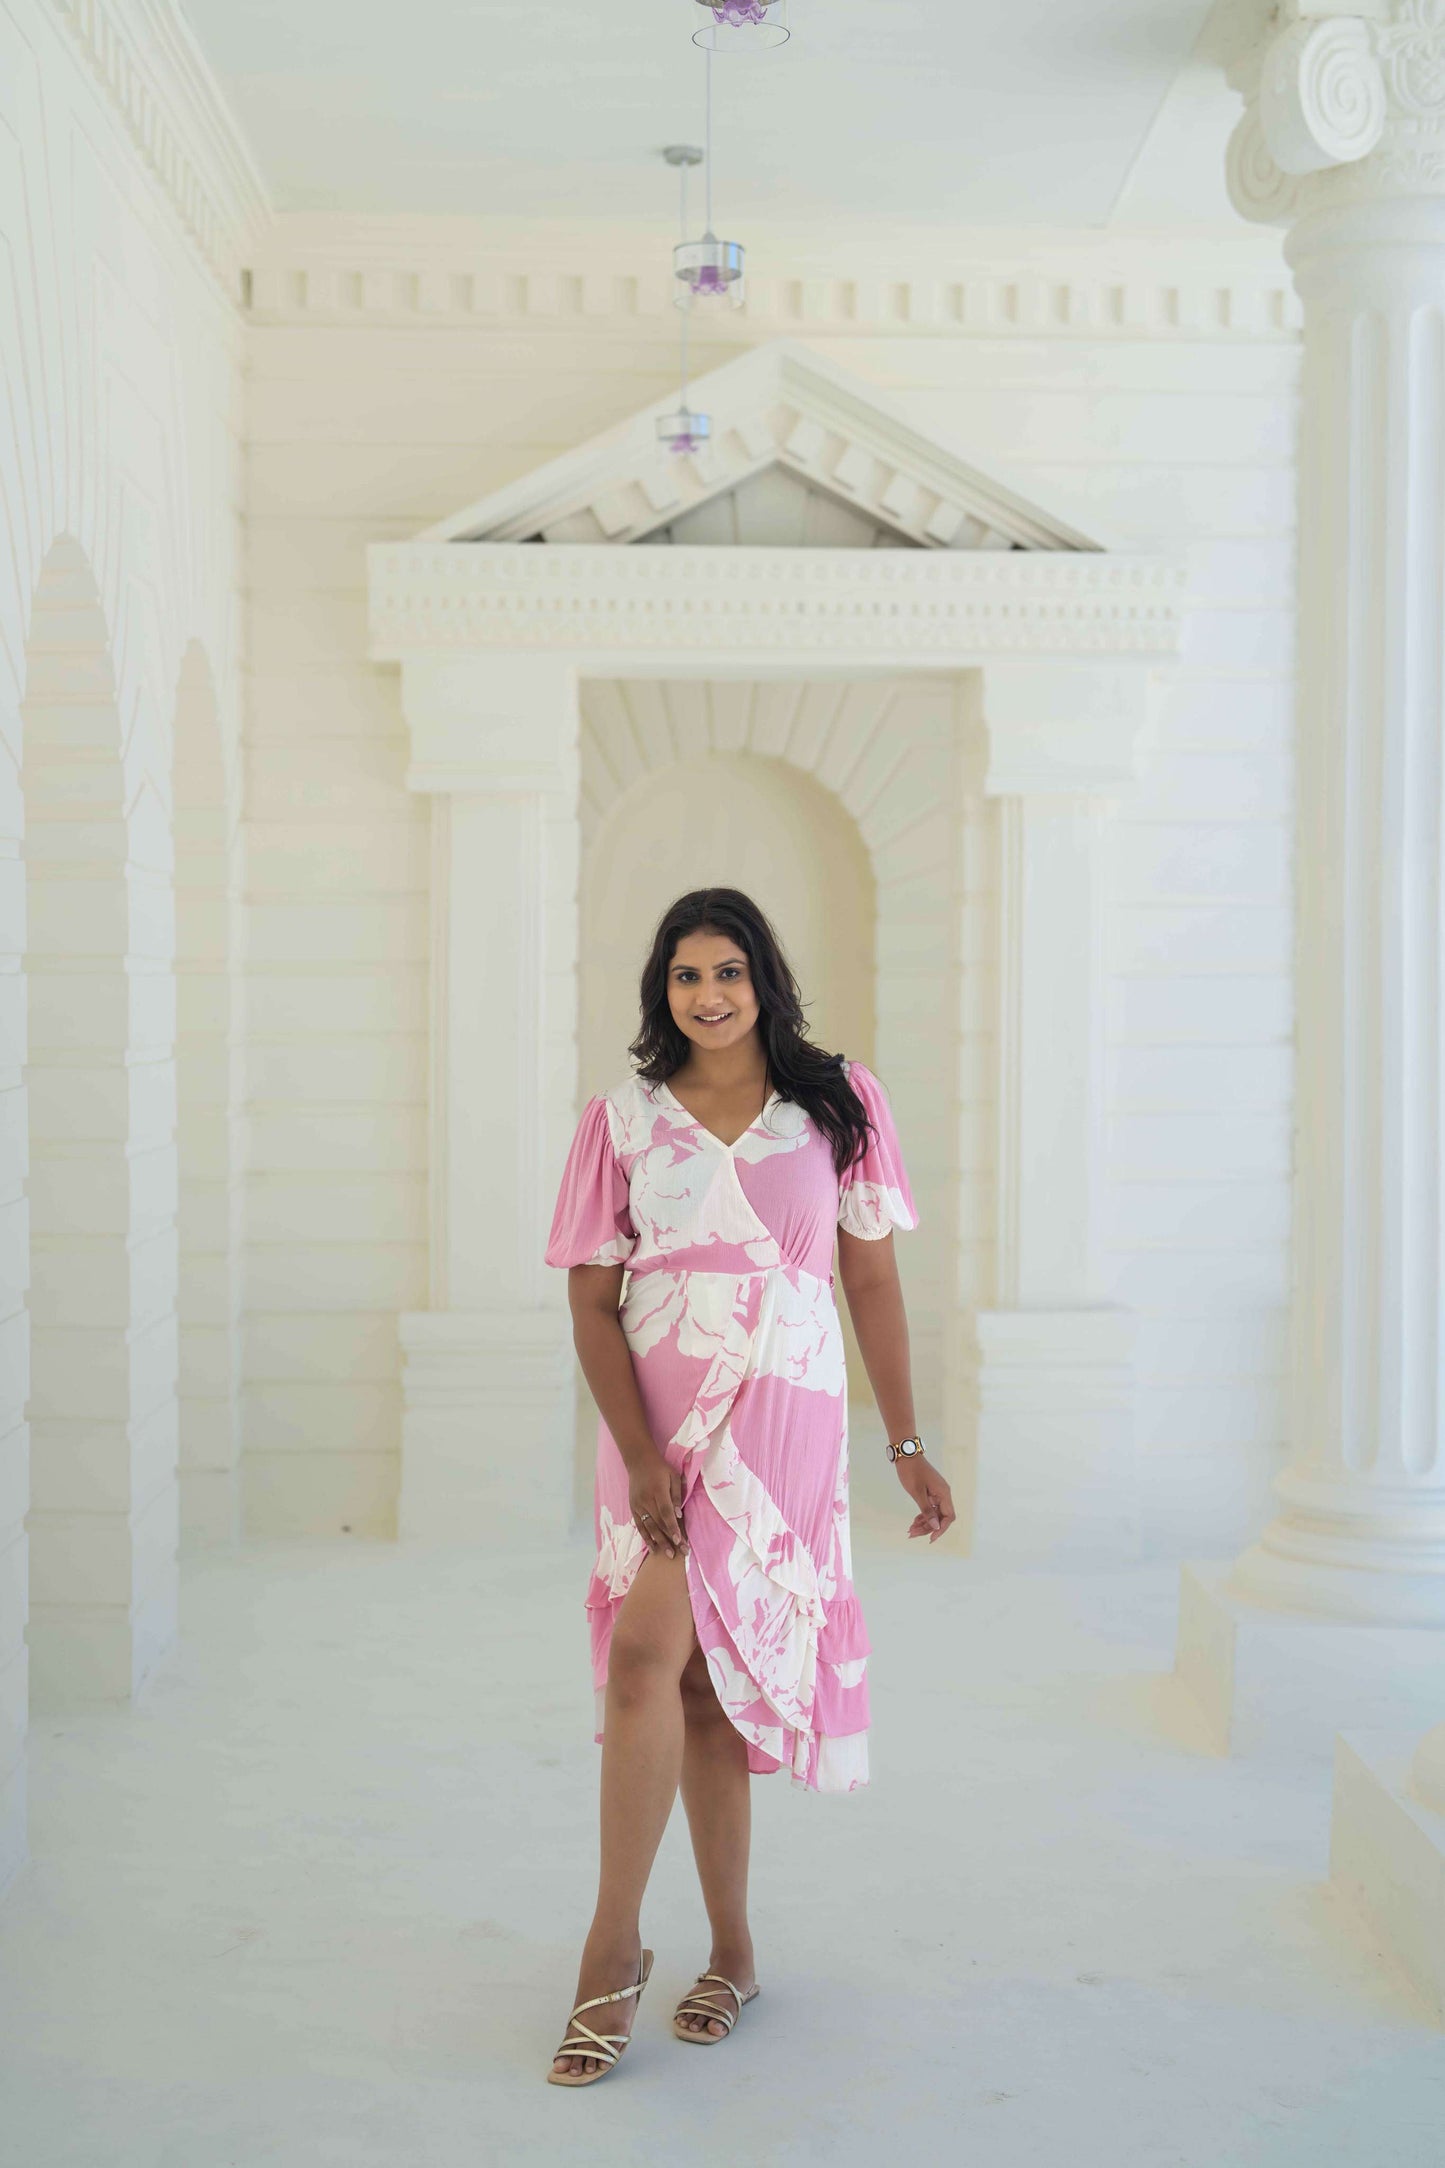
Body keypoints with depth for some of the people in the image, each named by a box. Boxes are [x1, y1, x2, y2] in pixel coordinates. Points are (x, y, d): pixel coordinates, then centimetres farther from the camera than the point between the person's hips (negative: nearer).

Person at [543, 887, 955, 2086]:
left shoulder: (837, 1103, 4)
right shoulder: (622, 1121, 4)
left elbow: (873, 1281, 7)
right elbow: (592, 1303, 1)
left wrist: (910, 1445, 7)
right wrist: (642, 1457, -10)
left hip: (780, 1414, -2)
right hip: (658, 1418, 2)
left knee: (650, 1656, -16)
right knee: (701, 1678, 5)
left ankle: (616, 1942, -4)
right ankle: (732, 1955, 19)